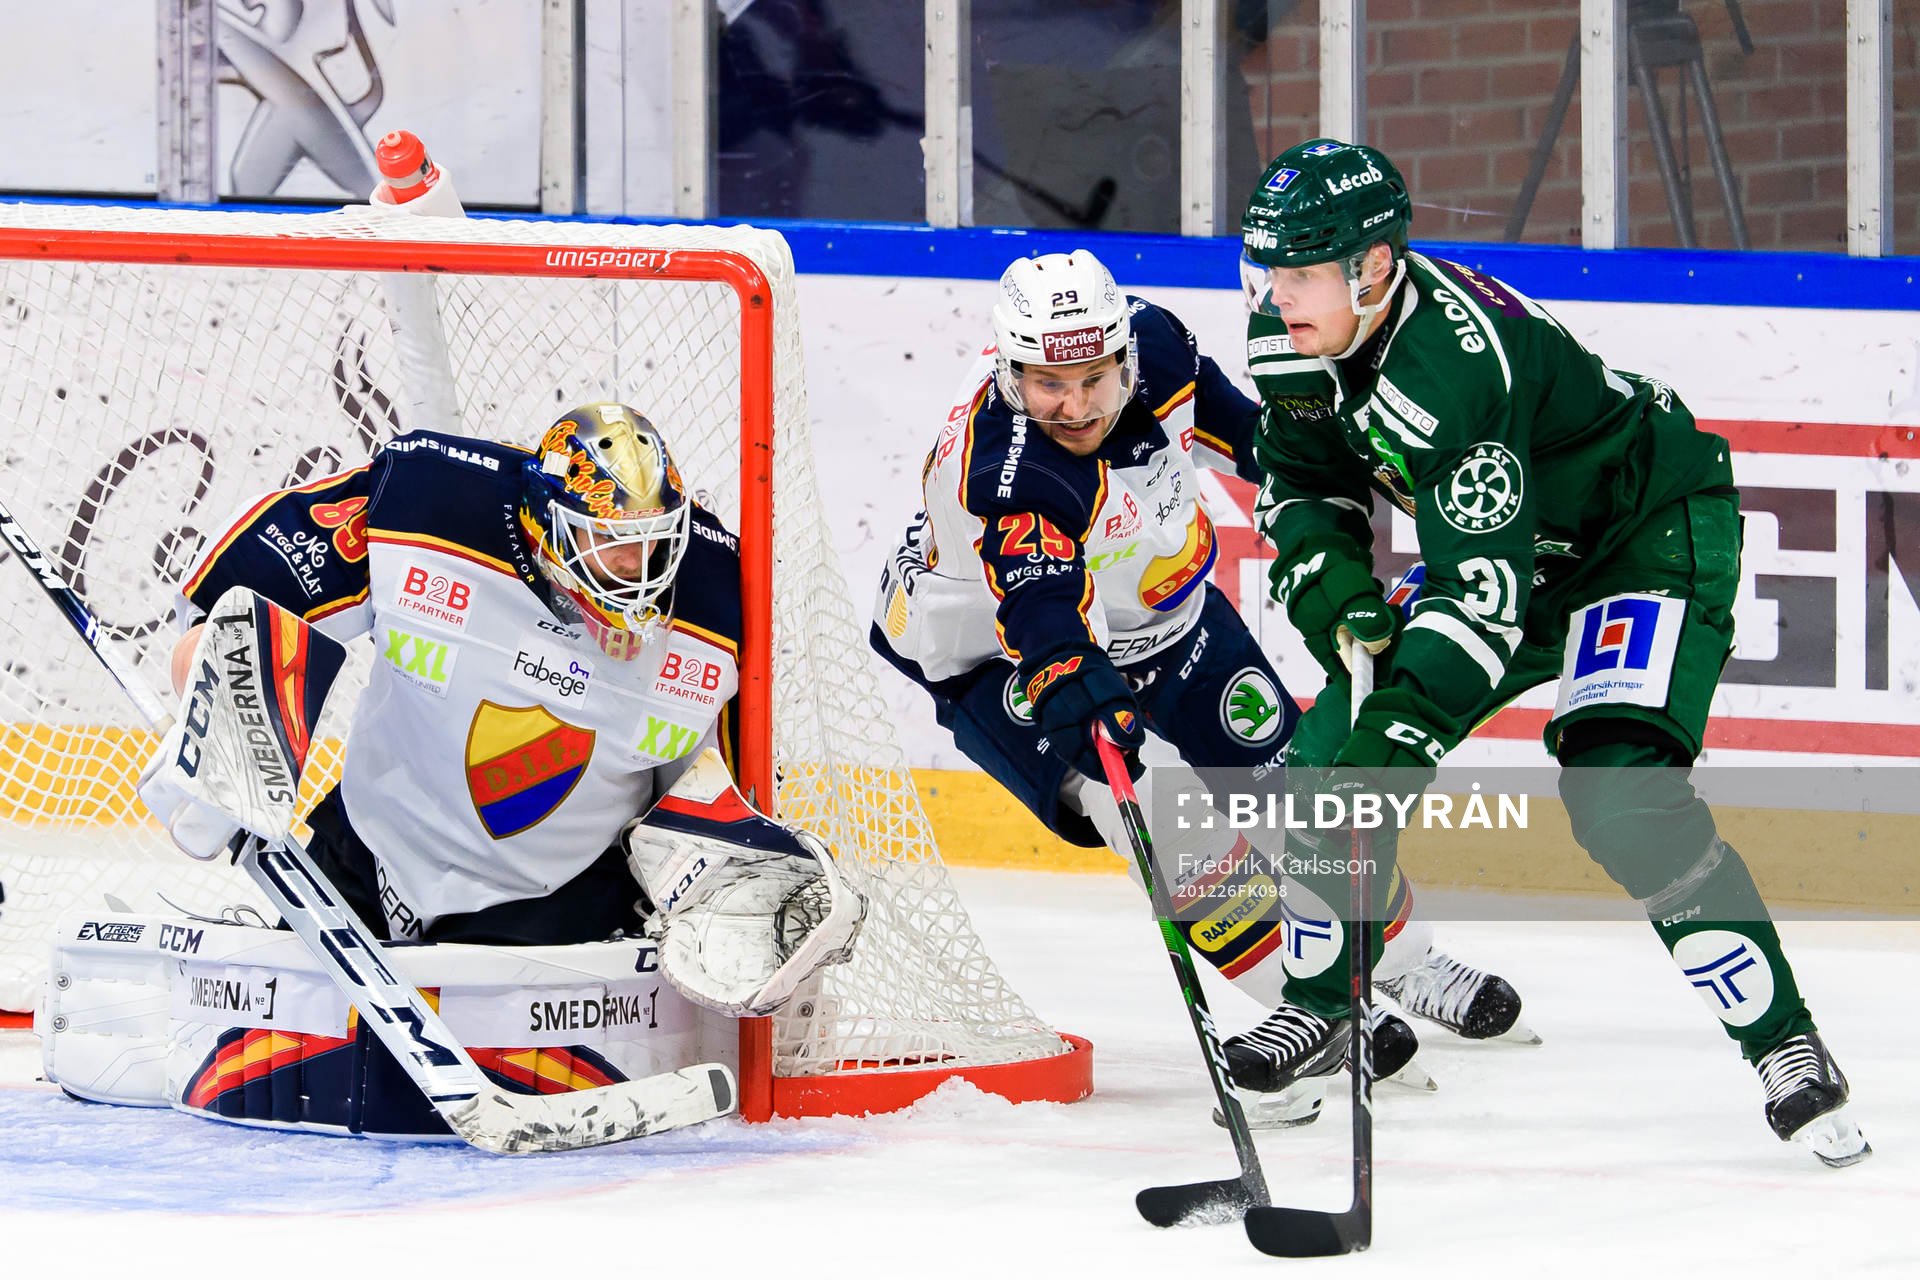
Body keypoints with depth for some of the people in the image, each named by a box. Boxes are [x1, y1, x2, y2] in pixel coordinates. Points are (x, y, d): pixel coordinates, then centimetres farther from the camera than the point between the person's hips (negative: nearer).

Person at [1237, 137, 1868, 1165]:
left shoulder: (1455, 362, -36)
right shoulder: (1292, 339, -11)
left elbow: (1485, 591, -38)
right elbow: (1300, 487, 7)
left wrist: (1402, 727, -44)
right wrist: (1333, 586, -12)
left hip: (1655, 531, -9)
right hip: (1512, 545, 9)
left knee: (1619, 798, -28)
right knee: (1330, 756, 0)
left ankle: (1787, 1050, -20)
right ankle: (1317, 1008, 20)